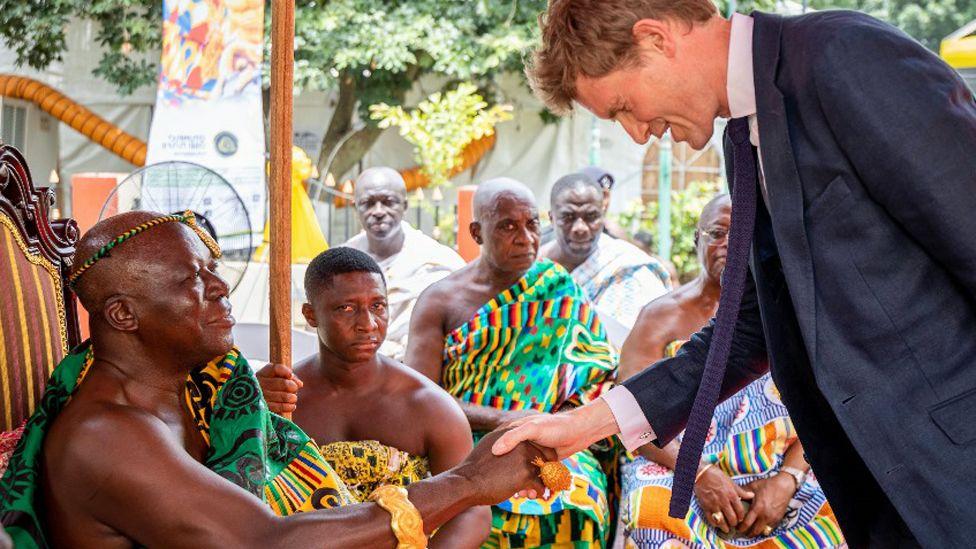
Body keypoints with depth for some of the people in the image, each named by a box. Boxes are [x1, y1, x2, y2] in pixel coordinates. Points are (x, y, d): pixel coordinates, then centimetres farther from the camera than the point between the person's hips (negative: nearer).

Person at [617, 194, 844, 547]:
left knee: (826, 514, -28)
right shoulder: (661, 316, 7)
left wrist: (786, 479, -16)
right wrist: (701, 473, -19)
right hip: (679, 472, -1)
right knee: (654, 511, -34)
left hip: (776, 474, 2)